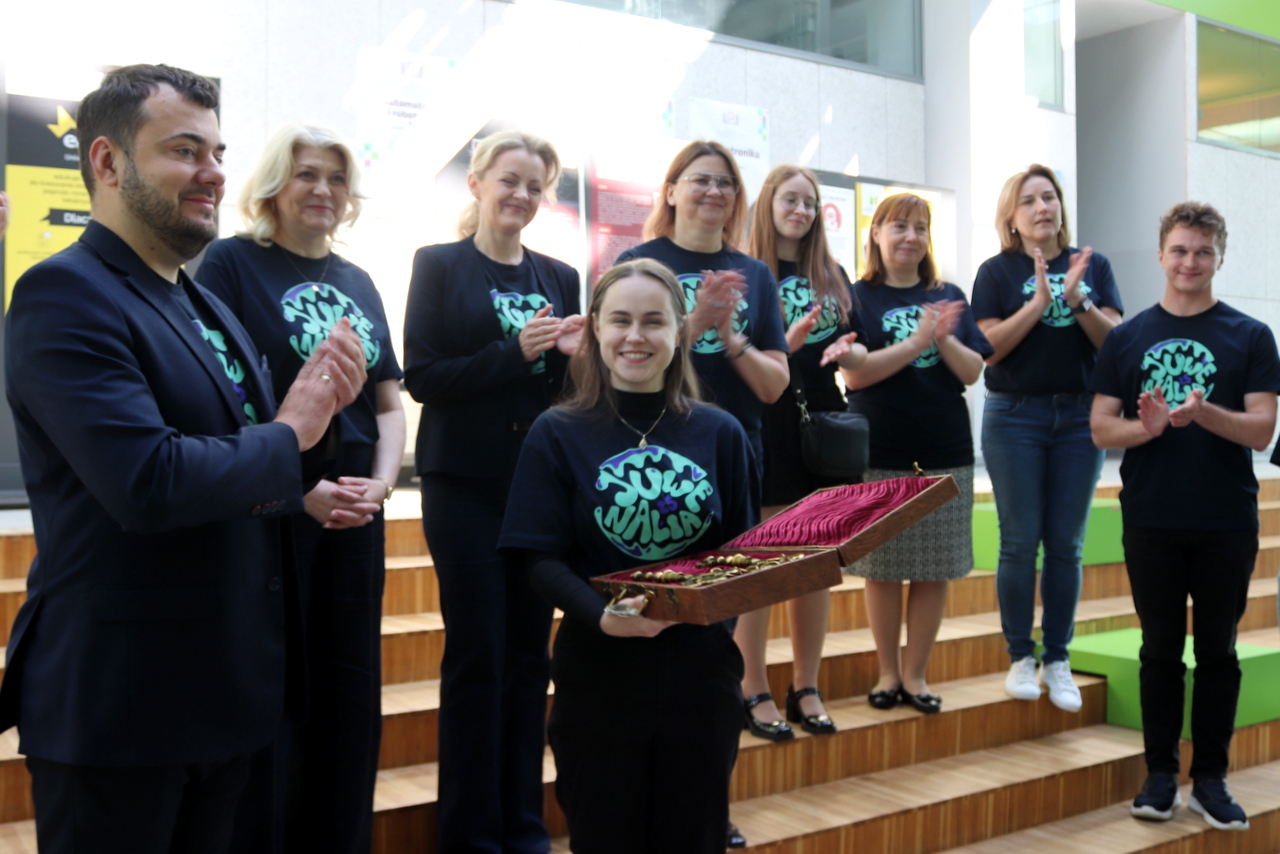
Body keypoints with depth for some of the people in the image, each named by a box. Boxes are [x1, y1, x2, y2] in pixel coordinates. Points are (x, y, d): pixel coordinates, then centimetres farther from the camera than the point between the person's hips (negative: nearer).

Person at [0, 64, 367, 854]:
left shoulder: (210, 308, 13)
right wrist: (287, 435, -13)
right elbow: (150, 484, -28)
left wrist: (319, 409, -5)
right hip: (117, 706, -8)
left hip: (227, 694, 8)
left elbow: (264, 486, 14)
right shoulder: (63, 295, -15)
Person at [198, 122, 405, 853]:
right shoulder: (233, 263, -4)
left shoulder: (358, 283, 13)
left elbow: (389, 400, 14)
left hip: (355, 515, 6)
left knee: (351, 691, 12)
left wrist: (383, 481, -3)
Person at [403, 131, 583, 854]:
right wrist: (516, 350, -17)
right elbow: (422, 376, -9)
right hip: (467, 483, -4)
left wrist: (574, 354, -7)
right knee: (477, 652, -1)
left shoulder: (560, 278, 12)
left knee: (530, 652, 9)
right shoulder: (440, 265, 1)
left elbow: (570, 387, 14)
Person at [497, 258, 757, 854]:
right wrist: (602, 617, -24)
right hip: (599, 675, -1)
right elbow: (541, 558, -8)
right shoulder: (558, 435, -3)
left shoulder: (720, 434, 4)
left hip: (700, 671, 2)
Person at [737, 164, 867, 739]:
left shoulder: (833, 276, 13)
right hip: (766, 431, -5)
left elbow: (859, 354, 15)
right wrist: (787, 345, -22)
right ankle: (754, 692, 10)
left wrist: (845, 351, -7)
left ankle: (806, 688, 20)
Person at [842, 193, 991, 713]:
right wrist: (916, 341, -19)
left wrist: (944, 339, -15)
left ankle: (915, 674, 18)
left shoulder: (949, 297, 10)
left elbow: (973, 372, 4)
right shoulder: (859, 297, 0)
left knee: (934, 571, 5)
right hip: (880, 453, -3)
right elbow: (854, 374, -11)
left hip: (945, 453, 3)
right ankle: (888, 673, 19)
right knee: (882, 568, 4)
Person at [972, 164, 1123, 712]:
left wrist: (1077, 300, -16)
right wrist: (1039, 302, -18)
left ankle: (1058, 660, 15)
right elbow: (989, 348, -9)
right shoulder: (997, 272, 1)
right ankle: (1020, 657, 14)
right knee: (1020, 541, 0)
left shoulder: (1092, 265, 7)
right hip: (1014, 417, -2)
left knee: (1066, 543, 5)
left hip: (1080, 416, 2)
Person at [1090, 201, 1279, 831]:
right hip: (1151, 522, 1)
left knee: (1218, 652, 8)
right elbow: (1101, 428, 3)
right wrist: (1146, 427, -17)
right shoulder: (1127, 338, 6)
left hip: (1227, 524, 0)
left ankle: (1211, 778, 19)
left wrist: (1204, 413, -24)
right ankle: (1160, 774, 18)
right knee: (1160, 650, 8)